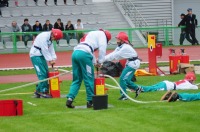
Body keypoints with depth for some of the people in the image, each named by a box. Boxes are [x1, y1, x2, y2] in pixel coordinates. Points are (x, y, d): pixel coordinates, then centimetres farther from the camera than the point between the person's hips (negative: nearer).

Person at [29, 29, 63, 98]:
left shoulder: (50, 38, 10)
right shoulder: (44, 36, -21)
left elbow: (51, 49, 8)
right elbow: (45, 50, -22)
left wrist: (53, 58, -6)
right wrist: (50, 60, -19)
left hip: (41, 55, 10)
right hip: (36, 55, -10)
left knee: (46, 73, 7)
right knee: (42, 73, -15)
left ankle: (38, 91, 13)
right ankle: (43, 91, -13)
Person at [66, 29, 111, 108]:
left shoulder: (92, 34, 36)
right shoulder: (102, 34, 12)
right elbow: (102, 48, 0)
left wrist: (95, 62, 25)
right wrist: (100, 61, 8)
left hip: (75, 53, 8)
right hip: (84, 54, -8)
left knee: (77, 79, 11)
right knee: (89, 79, 1)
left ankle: (70, 98, -2)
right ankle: (90, 101, 4)